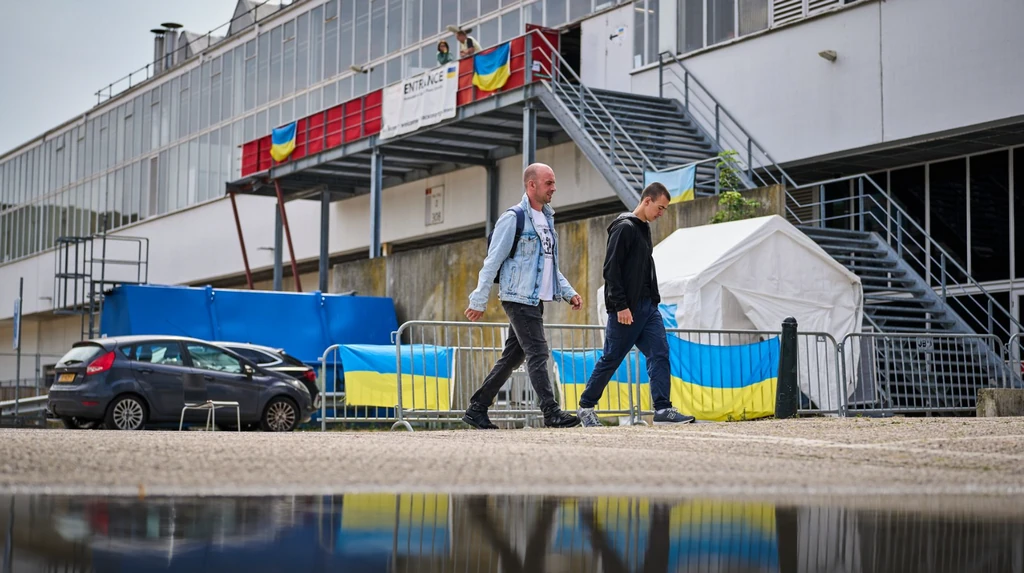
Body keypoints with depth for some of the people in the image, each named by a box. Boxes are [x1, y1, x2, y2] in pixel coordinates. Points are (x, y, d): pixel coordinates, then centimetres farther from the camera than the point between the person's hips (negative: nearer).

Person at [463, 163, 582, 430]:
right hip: (519, 298, -9)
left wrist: (569, 292, 14)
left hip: (536, 300, 9)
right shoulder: (513, 218, -9)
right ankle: (551, 413, -12)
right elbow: (492, 262, -10)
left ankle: (477, 410, 16)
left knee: (512, 357, 10)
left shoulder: (547, 219, 17)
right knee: (537, 354, -12)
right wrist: (479, 301, -12)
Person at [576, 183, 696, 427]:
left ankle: (663, 409, -8)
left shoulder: (644, 229, 18)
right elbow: (611, 270, -17)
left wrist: (653, 300, 16)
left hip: (648, 306, 9)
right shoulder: (624, 228, -11)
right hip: (626, 309, -9)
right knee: (610, 360, 1)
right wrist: (620, 306, -21)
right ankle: (586, 407, 14)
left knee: (660, 354, -4)